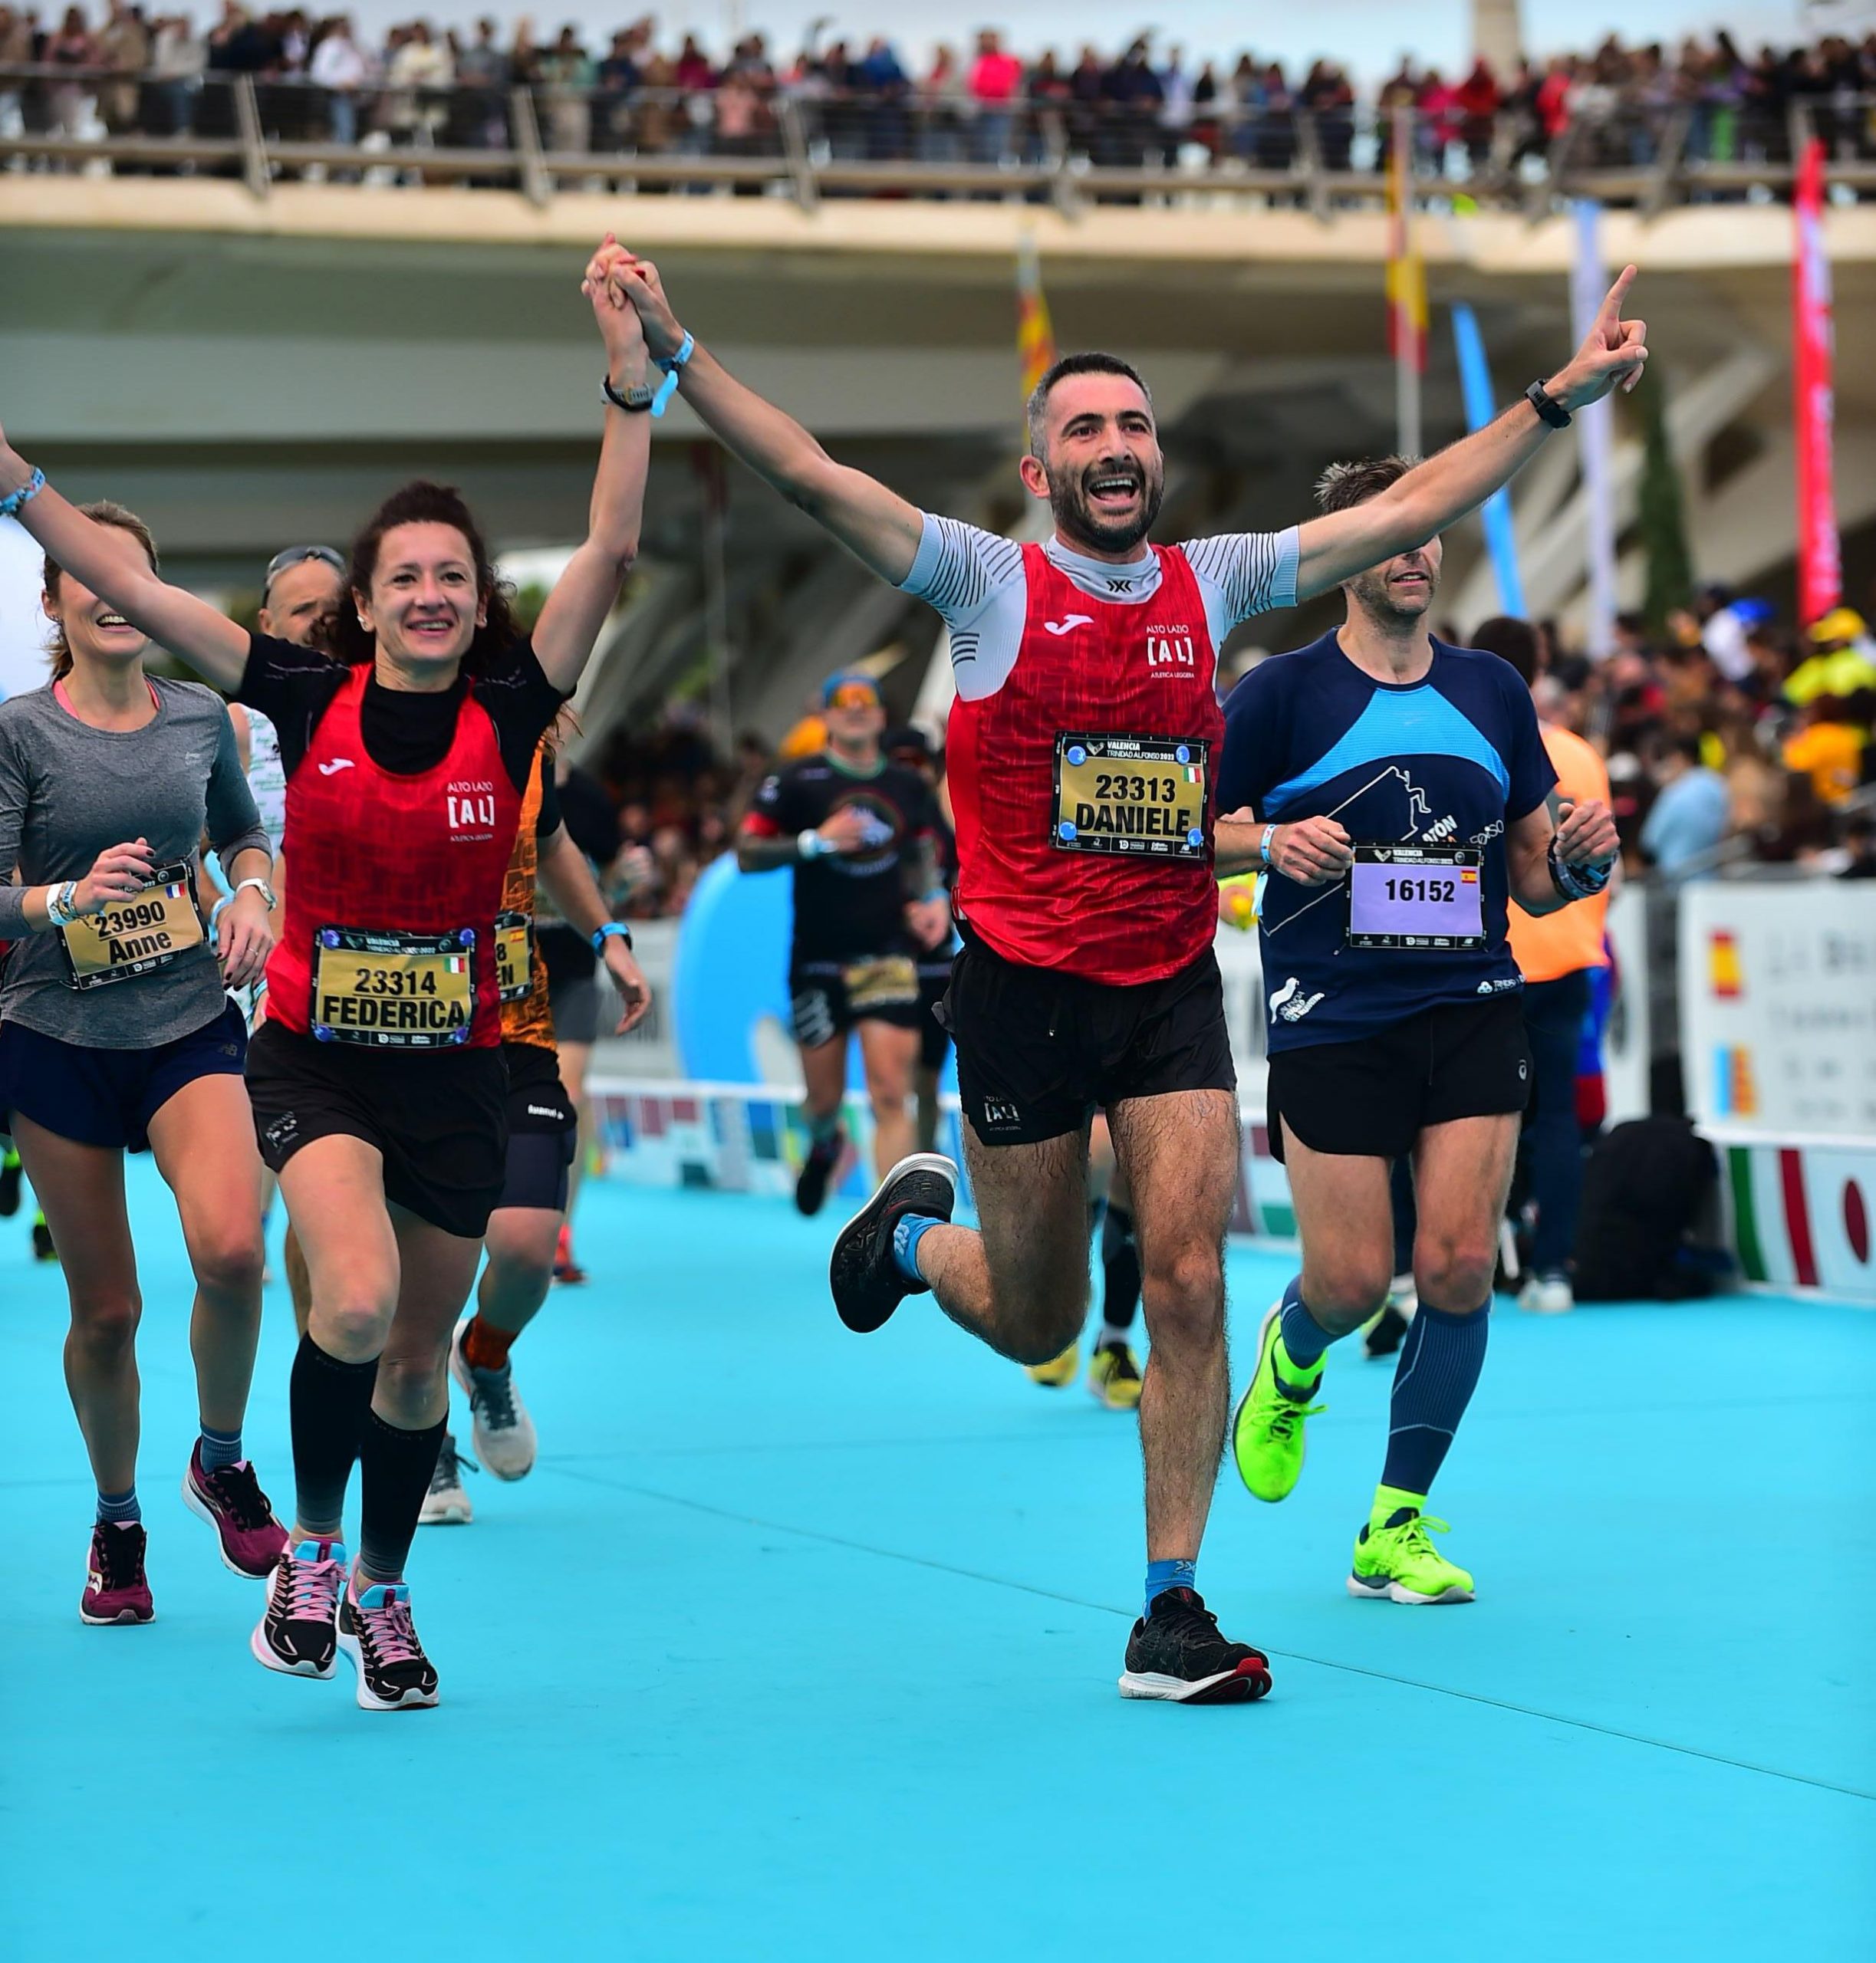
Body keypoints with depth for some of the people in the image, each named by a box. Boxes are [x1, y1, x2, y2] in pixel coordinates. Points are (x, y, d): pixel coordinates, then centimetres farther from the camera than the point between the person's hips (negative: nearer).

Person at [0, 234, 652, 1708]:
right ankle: (309, 1553, 0)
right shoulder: (306, 696, -4)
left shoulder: (513, 708, -4)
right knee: (357, 1304, -24)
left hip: (459, 1062, 2)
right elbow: (126, 583, -8)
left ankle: (382, 1594, 33)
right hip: (316, 1049, -2)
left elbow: (613, 550, -13)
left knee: (420, 1360, 10)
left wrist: (631, 382, -20)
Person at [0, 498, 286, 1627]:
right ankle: (118, 1523, 26)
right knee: (106, 1309, 3)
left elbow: (245, 828, 22)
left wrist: (254, 893, 1)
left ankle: (222, 1460, 4)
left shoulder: (202, 716, 4)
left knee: (231, 1250, -23)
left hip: (191, 1026, 1)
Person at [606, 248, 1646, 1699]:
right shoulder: (990, 583, -2)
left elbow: (1414, 508, 10)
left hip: (1173, 990, 2)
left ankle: (1172, 1610, 0)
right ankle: (915, 1234, 43)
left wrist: (1561, 397, 7)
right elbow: (807, 475, -11)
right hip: (1023, 987, -2)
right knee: (1035, 1324, 8)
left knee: (1190, 1283, -9)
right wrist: (678, 353, -20)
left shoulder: (1214, 584, 7)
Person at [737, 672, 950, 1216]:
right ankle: (824, 1145, 46)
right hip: (818, 960, -1)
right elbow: (746, 854, -4)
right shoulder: (796, 780, -2)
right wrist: (816, 841, -16)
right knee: (824, 1097, 8)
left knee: (891, 1096, -11)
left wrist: (934, 898, 4)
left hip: (888, 957, 1)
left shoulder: (909, 787, 8)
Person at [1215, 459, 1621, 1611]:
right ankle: (1292, 1354, 36)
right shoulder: (1284, 692, -2)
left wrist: (1580, 860, -6)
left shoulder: (1492, 690, 10)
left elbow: (1533, 873, 16)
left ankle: (1397, 1528, 6)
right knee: (1352, 1282, -4)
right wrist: (1270, 841, -18)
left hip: (1473, 1011, 3)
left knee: (1459, 1265, -8)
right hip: (1333, 1022, -3)